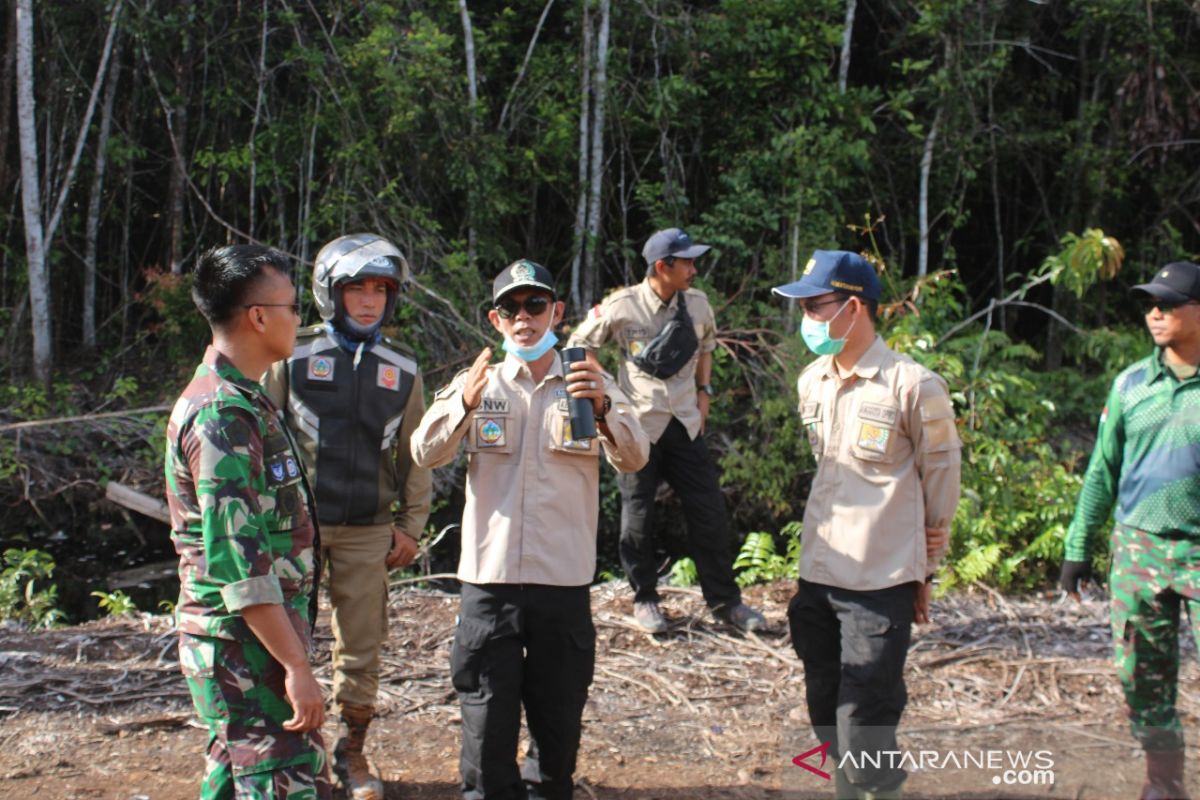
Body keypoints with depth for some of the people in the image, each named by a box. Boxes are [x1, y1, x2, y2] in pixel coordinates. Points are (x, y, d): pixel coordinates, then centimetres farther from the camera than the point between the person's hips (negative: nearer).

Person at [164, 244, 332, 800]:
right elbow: (237, 561, -25)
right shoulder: (223, 415, -19)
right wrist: (295, 665, -25)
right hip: (247, 645, -10)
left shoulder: (238, 400, 14)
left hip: (243, 638, 10)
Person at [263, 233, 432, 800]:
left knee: (361, 647, 7)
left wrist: (410, 524, 8)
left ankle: (351, 750, 22)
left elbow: (414, 453, 11)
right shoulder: (294, 357, -2)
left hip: (368, 530, 2)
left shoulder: (401, 369, 7)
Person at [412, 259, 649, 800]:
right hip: (490, 579, 0)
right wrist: (464, 405, -28)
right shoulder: (477, 385, 8)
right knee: (487, 724, 3)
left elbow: (633, 459, -8)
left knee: (558, 725, 9)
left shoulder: (590, 387, 8)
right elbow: (426, 454, -8)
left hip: (564, 583, 0)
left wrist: (605, 409, -29)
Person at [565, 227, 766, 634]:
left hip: (685, 425, 4)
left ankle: (725, 600, 16)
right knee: (638, 516, 5)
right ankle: (644, 599, 22)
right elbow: (577, 347, 2)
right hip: (638, 426, -3)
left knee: (710, 512, 4)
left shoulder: (697, 304, 1)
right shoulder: (621, 306, -11)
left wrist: (704, 392, 11)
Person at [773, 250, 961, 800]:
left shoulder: (913, 387, -12)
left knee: (863, 734, -6)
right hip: (818, 576, 7)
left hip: (881, 584, -6)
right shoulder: (811, 382, 7)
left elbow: (940, 482, -3)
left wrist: (925, 573, 4)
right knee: (829, 720, 16)